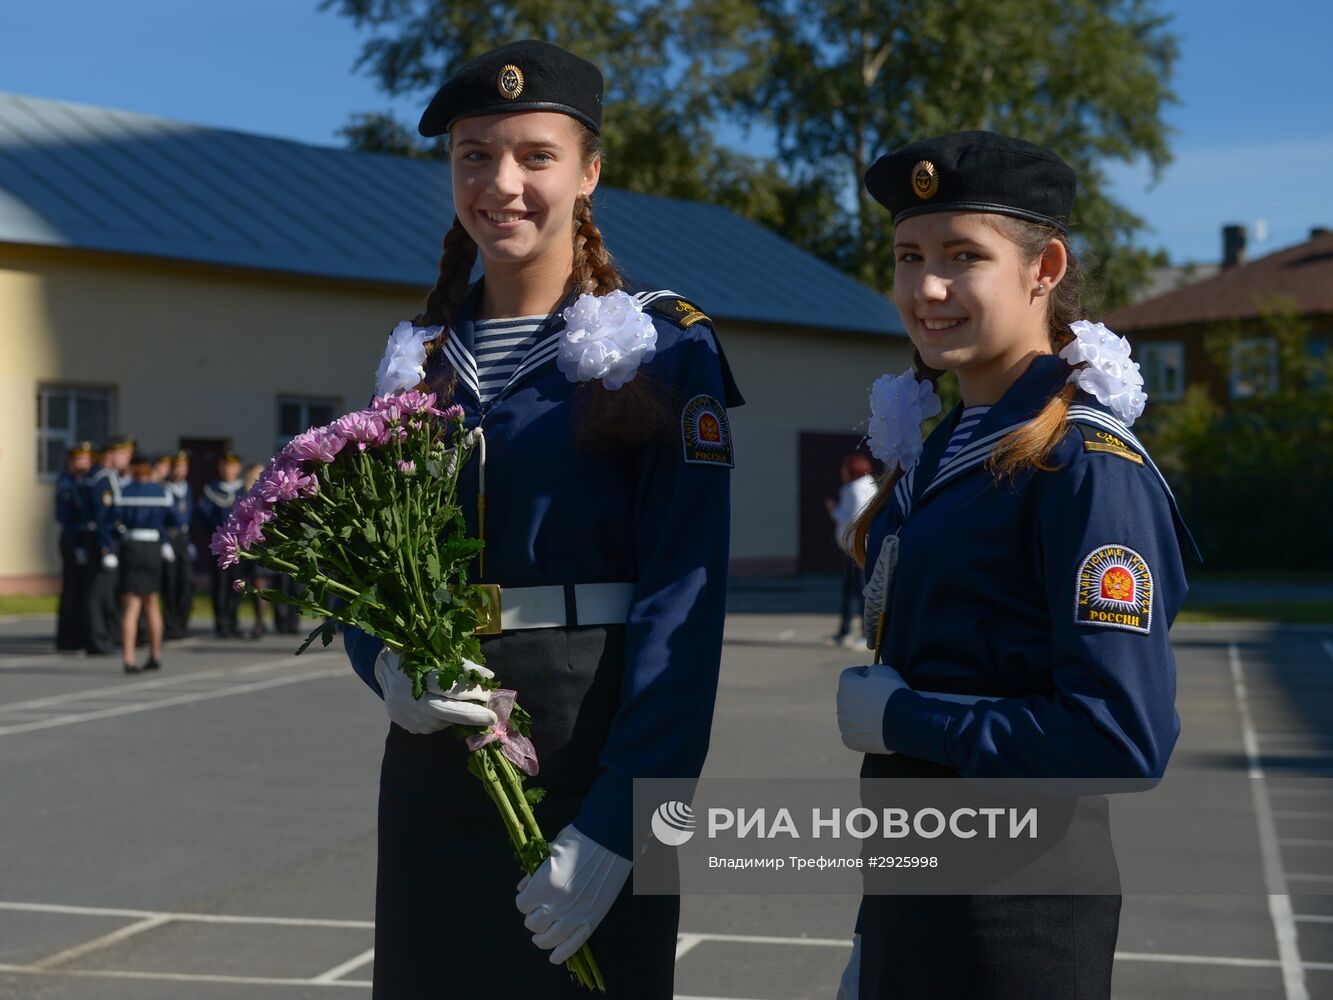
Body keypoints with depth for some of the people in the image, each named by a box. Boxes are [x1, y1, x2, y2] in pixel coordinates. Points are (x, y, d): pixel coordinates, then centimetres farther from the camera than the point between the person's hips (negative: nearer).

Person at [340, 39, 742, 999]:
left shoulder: (663, 346, -7)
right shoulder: (421, 355, 9)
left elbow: (683, 602, -13)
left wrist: (616, 823, -19)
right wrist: (388, 667, -12)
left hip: (596, 748, -4)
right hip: (435, 754, 4)